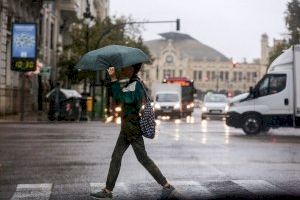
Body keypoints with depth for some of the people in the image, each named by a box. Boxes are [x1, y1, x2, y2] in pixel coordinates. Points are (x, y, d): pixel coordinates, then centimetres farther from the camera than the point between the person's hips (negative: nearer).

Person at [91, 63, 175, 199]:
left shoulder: (134, 85, -18)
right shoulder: (134, 83, 11)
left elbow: (119, 97, -31)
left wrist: (113, 78, -31)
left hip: (133, 128, -10)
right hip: (126, 128, 10)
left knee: (143, 159, -2)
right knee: (116, 157, 11)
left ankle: (167, 186, 9)